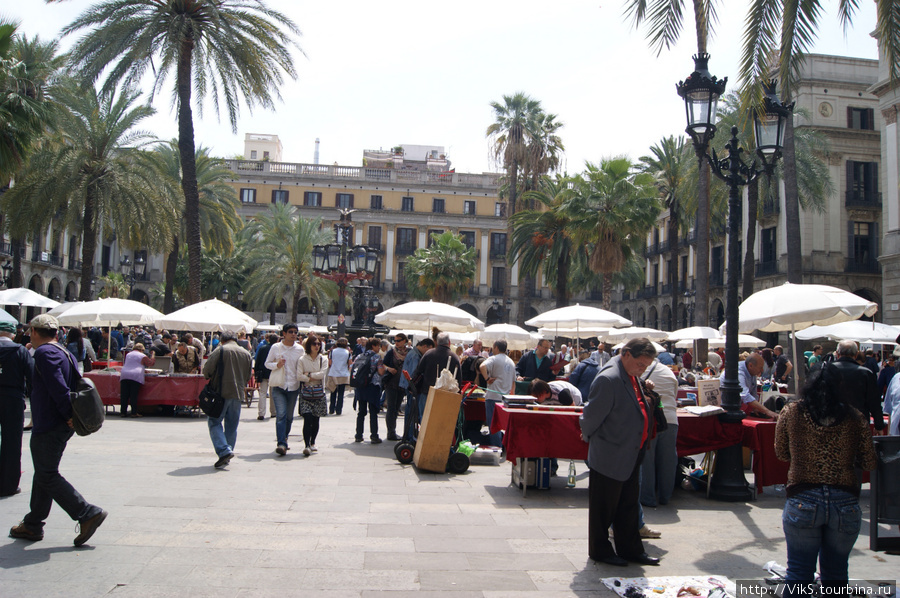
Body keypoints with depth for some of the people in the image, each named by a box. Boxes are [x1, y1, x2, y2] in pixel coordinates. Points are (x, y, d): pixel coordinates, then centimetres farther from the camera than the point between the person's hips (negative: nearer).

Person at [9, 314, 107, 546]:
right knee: (44, 474, 16)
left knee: (47, 476, -4)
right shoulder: (64, 352, 15)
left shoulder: (44, 353, -15)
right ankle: (32, 525, 26)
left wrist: (68, 416, -18)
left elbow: (58, 388, -24)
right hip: (60, 426, 10)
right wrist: (70, 416, 9)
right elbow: (76, 385, 14)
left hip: (48, 427, -10)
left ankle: (88, 514, -8)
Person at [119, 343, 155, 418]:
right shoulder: (142, 356, 7)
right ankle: (134, 413, -5)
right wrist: (153, 357, 41)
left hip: (124, 375, 4)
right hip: (136, 376, -4)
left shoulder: (128, 354, 23)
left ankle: (123, 412, 4)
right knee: (134, 395, -5)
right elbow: (150, 363, 19)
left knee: (124, 395, 4)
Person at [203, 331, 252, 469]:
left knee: (214, 422, 0)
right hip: (238, 394, 5)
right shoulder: (246, 353, 13)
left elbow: (207, 370, -8)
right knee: (232, 426, 11)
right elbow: (248, 376, 18)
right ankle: (228, 453, 13)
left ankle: (224, 451, -15)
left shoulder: (220, 350, -4)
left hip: (222, 392, -5)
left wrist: (209, 377, 12)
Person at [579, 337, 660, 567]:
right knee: (604, 508, 8)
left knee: (630, 505, 19)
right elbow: (592, 415, -18)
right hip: (610, 456, -9)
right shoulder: (609, 379, -25)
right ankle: (600, 550, 22)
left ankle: (630, 549, 31)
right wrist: (589, 437, -4)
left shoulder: (631, 376, 7)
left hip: (631, 456, 9)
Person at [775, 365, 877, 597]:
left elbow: (781, 453, 10)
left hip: (803, 500, -1)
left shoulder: (791, 412, -2)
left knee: (798, 575, 6)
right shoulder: (856, 418, -1)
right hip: (845, 503, 1)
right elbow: (869, 463, 6)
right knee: (836, 576, 15)